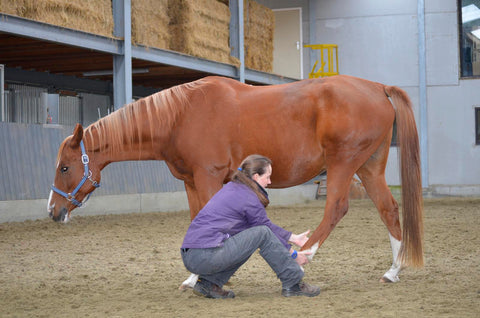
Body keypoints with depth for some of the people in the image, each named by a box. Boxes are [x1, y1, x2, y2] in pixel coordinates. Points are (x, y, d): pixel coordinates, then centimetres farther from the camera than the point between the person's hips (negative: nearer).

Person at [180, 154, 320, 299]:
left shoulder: (232, 188, 20)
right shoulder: (249, 198, -7)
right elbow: (267, 229, 4)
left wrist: (294, 238, 31)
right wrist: (293, 255, 17)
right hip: (206, 257, -9)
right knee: (263, 233, -5)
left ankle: (208, 283, 13)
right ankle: (292, 284, 5)